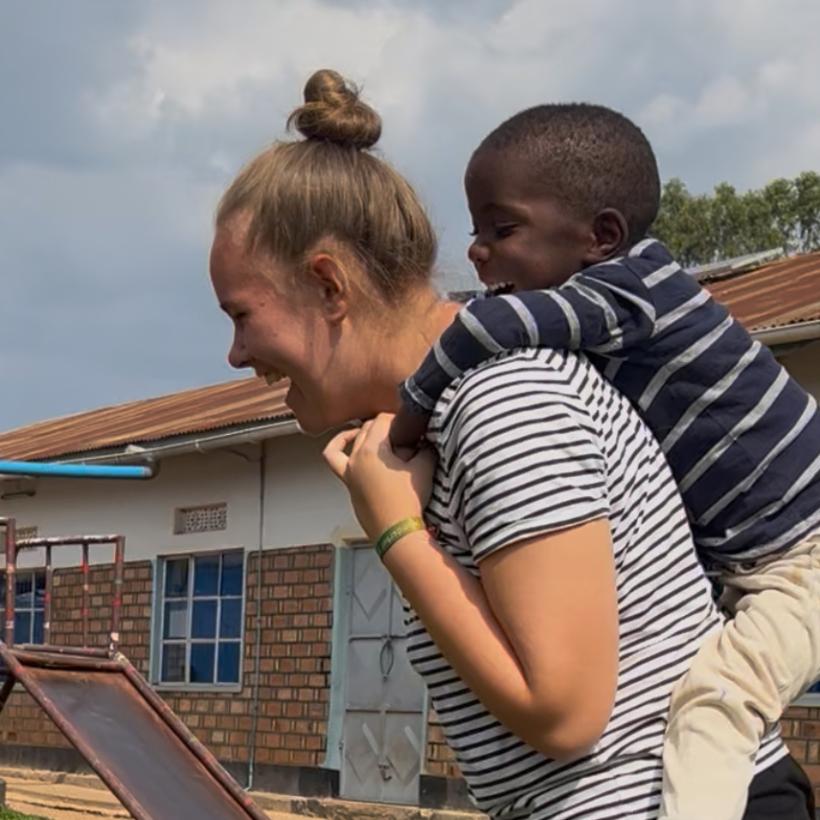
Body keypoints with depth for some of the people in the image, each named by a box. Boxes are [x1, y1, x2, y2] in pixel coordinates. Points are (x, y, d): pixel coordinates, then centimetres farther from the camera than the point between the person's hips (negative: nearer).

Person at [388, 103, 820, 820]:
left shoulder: (625, 289, -21)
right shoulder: (592, 323, 8)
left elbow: (487, 326, -35)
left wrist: (411, 415, -23)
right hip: (742, 564, 11)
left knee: (718, 692, -28)